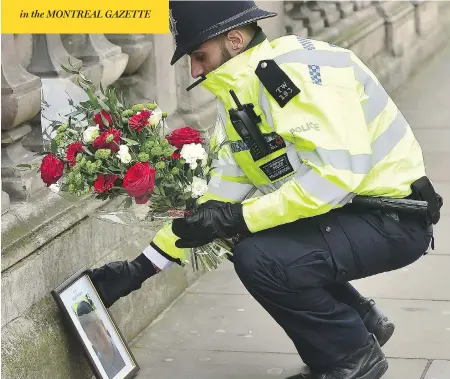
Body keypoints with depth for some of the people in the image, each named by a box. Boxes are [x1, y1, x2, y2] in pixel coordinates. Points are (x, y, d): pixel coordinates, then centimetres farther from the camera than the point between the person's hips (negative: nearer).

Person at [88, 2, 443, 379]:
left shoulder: (303, 68, -21)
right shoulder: (237, 97, 6)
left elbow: (336, 174, -30)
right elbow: (220, 197, 7)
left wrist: (236, 218, -26)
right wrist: (141, 268, 3)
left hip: (396, 219, -9)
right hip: (343, 212, 10)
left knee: (259, 258, -23)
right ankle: (362, 320, 20)